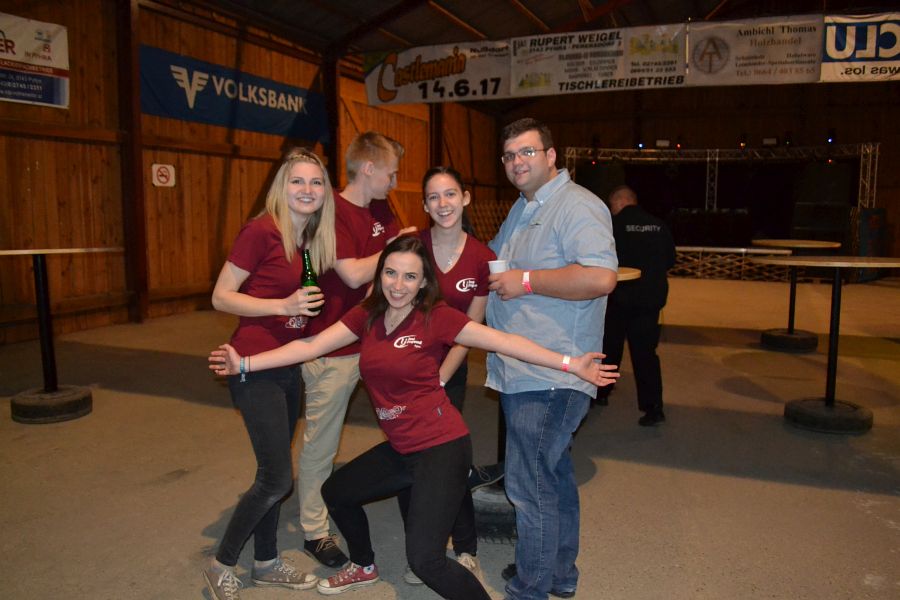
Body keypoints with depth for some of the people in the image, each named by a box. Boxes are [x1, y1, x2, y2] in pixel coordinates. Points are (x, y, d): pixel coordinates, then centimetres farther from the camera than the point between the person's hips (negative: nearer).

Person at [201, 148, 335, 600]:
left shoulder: (312, 238, 8)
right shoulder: (262, 230, -15)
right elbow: (221, 297, -14)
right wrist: (284, 305, -21)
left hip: (288, 367, 8)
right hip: (255, 368, -7)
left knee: (273, 475, 16)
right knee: (278, 479, -4)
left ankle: (266, 562, 34)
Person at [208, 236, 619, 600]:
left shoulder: (436, 317, -14)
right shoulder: (366, 317, 2)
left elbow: (504, 341, -18)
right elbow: (311, 347, 0)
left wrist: (569, 364, -24)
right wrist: (245, 363, -6)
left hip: (442, 446, -7)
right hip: (400, 448, 7)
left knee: (425, 560, -15)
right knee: (336, 492, 24)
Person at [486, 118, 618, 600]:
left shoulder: (577, 206, -14)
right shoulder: (521, 210, 17)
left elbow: (601, 277, -28)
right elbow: (496, 258, 34)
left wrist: (526, 281, -21)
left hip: (550, 378, -10)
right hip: (520, 373, 10)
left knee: (530, 485, -1)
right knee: (553, 475, 21)